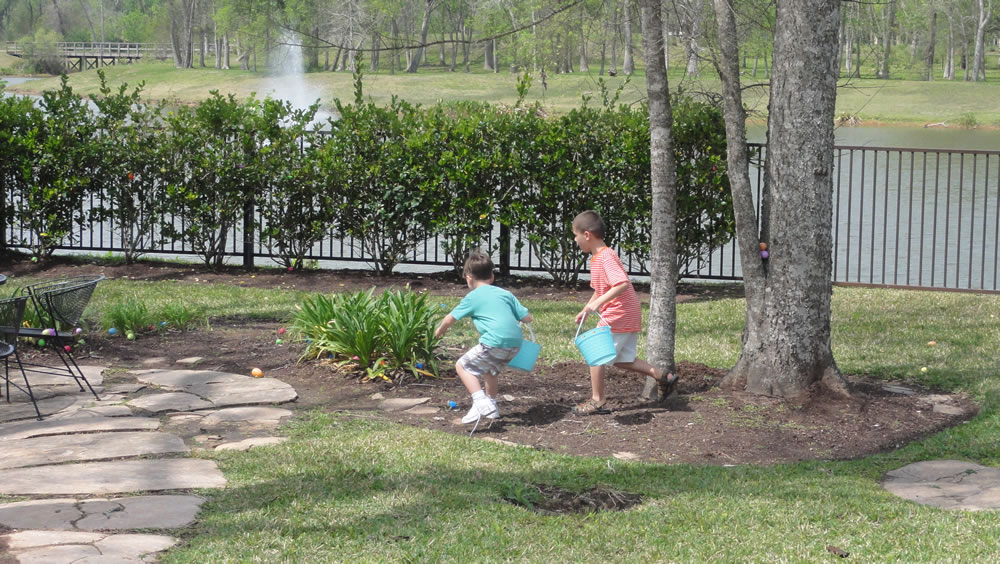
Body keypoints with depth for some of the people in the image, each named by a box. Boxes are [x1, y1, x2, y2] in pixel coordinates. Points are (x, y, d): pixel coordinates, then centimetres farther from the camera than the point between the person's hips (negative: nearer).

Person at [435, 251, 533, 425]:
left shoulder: (472, 297, 5)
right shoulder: (505, 294, 18)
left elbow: (450, 319, 12)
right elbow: (527, 318, 15)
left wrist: (440, 330, 33)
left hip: (495, 343, -7)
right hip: (515, 343, 7)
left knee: (462, 366, 7)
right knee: (489, 369, 31)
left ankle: (481, 402, -8)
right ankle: (490, 405, 40)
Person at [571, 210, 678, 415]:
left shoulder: (605, 257, -18)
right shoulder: (599, 257, 14)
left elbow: (622, 283, -32)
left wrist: (599, 303, -35)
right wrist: (585, 310, 25)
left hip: (617, 316, -10)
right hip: (629, 318, 10)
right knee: (622, 360, 16)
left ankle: (597, 400, 8)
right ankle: (664, 377, 14)